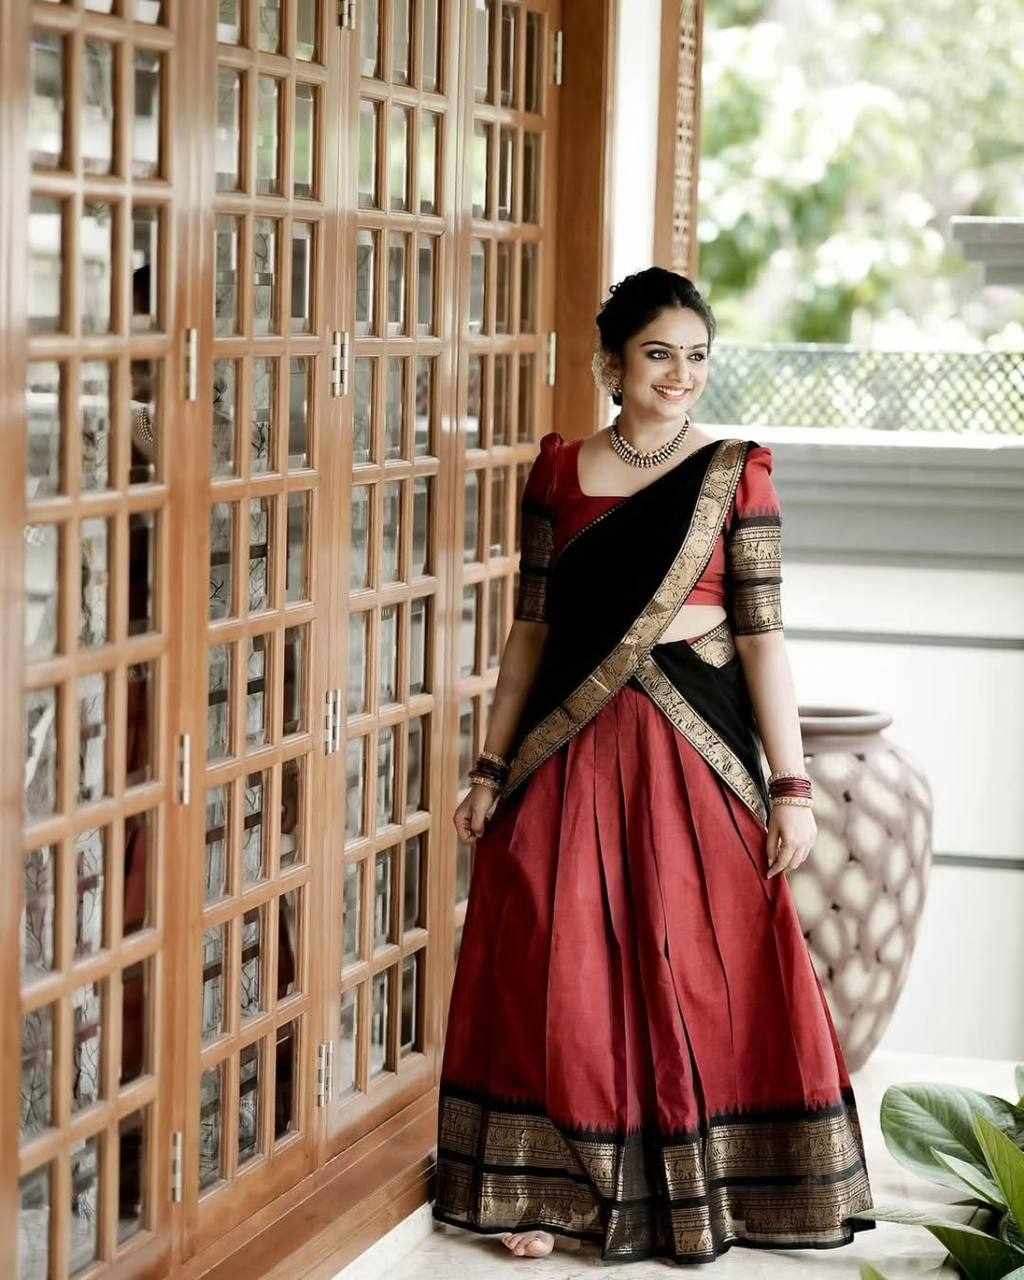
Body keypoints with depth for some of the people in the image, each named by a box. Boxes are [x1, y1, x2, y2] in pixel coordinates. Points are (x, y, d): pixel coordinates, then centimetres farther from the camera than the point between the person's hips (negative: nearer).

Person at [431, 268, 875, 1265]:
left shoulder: (734, 475, -1)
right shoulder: (559, 472, 5)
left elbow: (762, 636, -3)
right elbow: (531, 627, 8)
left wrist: (790, 786, -6)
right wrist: (492, 766, 6)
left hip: (692, 744, -2)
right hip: (570, 746, 2)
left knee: (697, 969, 3)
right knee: (554, 967, 3)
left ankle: (689, 1185, 19)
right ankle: (545, 1186, 16)